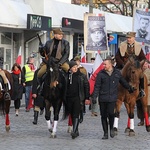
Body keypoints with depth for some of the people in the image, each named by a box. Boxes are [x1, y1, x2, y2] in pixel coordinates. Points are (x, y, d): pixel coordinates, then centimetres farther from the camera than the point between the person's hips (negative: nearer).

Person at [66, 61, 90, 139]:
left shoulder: (82, 76, 1)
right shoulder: (67, 75, 5)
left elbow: (86, 87, 3)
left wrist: (87, 98, -2)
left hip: (78, 98, -3)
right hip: (69, 98, 3)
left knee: (76, 115, -13)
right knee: (72, 115, 11)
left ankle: (74, 131, -21)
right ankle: (76, 131, 23)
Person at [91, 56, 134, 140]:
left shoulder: (117, 73, 5)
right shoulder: (101, 74, 1)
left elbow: (123, 82, 23)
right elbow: (97, 86, 0)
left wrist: (130, 88, 35)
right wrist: (94, 97, -8)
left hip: (112, 98, -1)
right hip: (102, 98, 1)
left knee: (110, 113, -16)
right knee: (103, 116, 4)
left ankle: (111, 128, 12)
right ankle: (105, 133, 15)